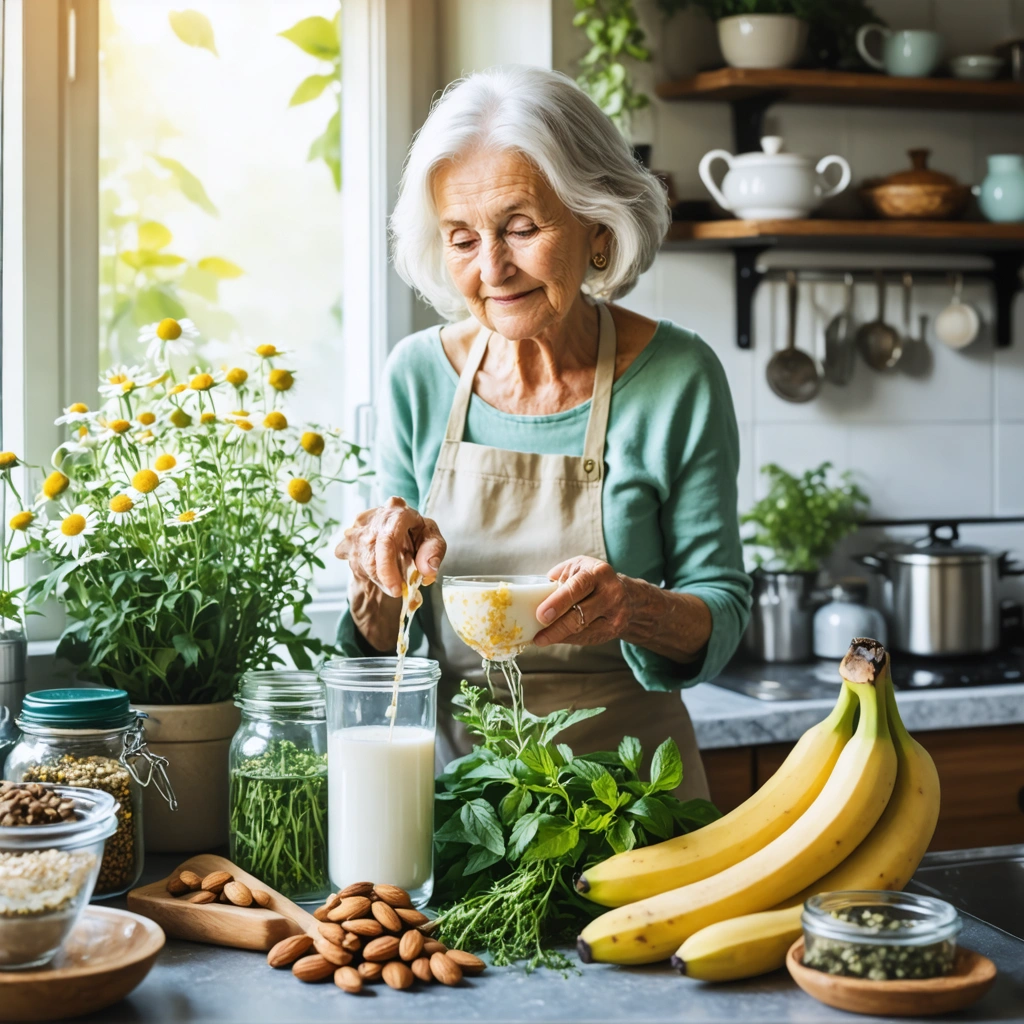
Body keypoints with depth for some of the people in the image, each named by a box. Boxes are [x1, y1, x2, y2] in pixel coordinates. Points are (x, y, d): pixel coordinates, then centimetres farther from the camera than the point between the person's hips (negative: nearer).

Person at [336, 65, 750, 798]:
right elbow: (384, 650, 5)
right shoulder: (418, 377, 0)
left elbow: (723, 607, -3)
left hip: (629, 788, -1)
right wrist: (383, 583, -16)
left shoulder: (678, 379, -7)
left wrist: (637, 608, -23)